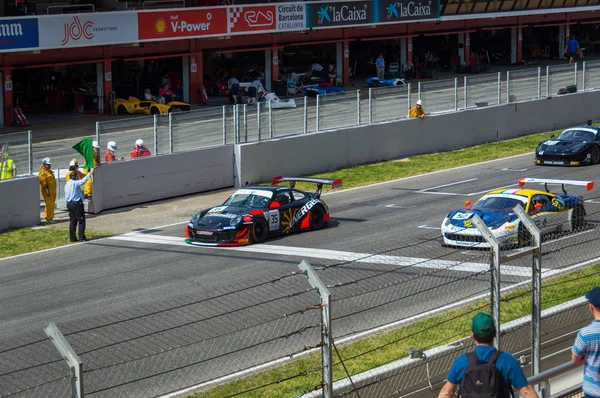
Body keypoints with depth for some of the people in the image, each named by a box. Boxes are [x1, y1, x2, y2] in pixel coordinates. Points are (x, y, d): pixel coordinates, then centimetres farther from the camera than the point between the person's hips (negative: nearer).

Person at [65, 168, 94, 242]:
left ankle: (72, 238, 10)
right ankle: (81, 237, -6)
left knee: (72, 221, 11)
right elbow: (83, 180, -22)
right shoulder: (75, 183, -10)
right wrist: (90, 174, -16)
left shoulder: (67, 185, 14)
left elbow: (66, 197, 15)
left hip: (69, 204, 8)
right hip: (77, 203, -8)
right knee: (81, 221, -3)